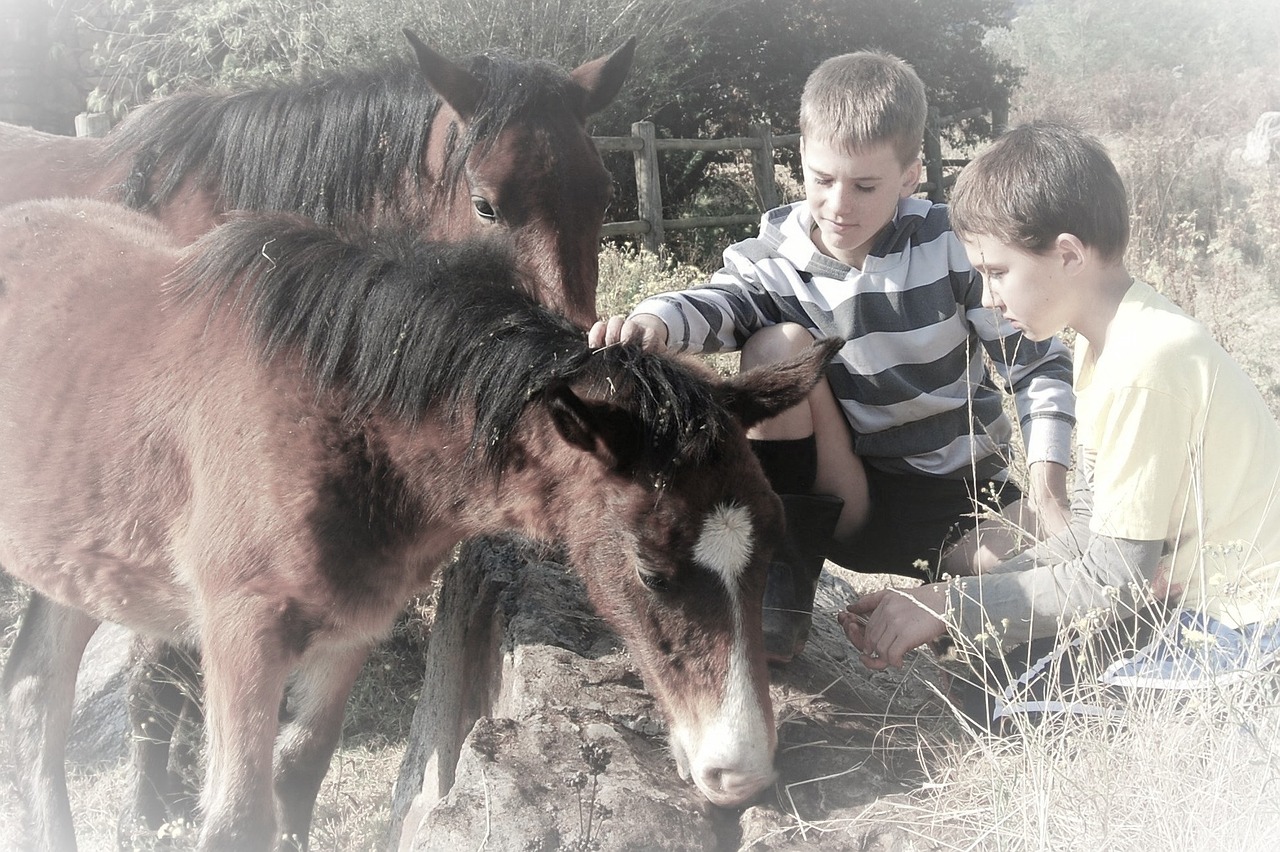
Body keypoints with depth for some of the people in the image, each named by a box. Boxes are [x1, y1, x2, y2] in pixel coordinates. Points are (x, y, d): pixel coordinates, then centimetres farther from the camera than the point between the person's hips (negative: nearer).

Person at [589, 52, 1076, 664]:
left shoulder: (948, 244, -6)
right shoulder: (774, 264, -7)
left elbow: (1038, 362, -4)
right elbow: (715, 303, -30)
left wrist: (1045, 486, -18)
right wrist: (653, 321, -55)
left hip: (970, 493, 0)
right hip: (855, 506, 1)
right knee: (779, 345, -23)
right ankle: (779, 595, -21)